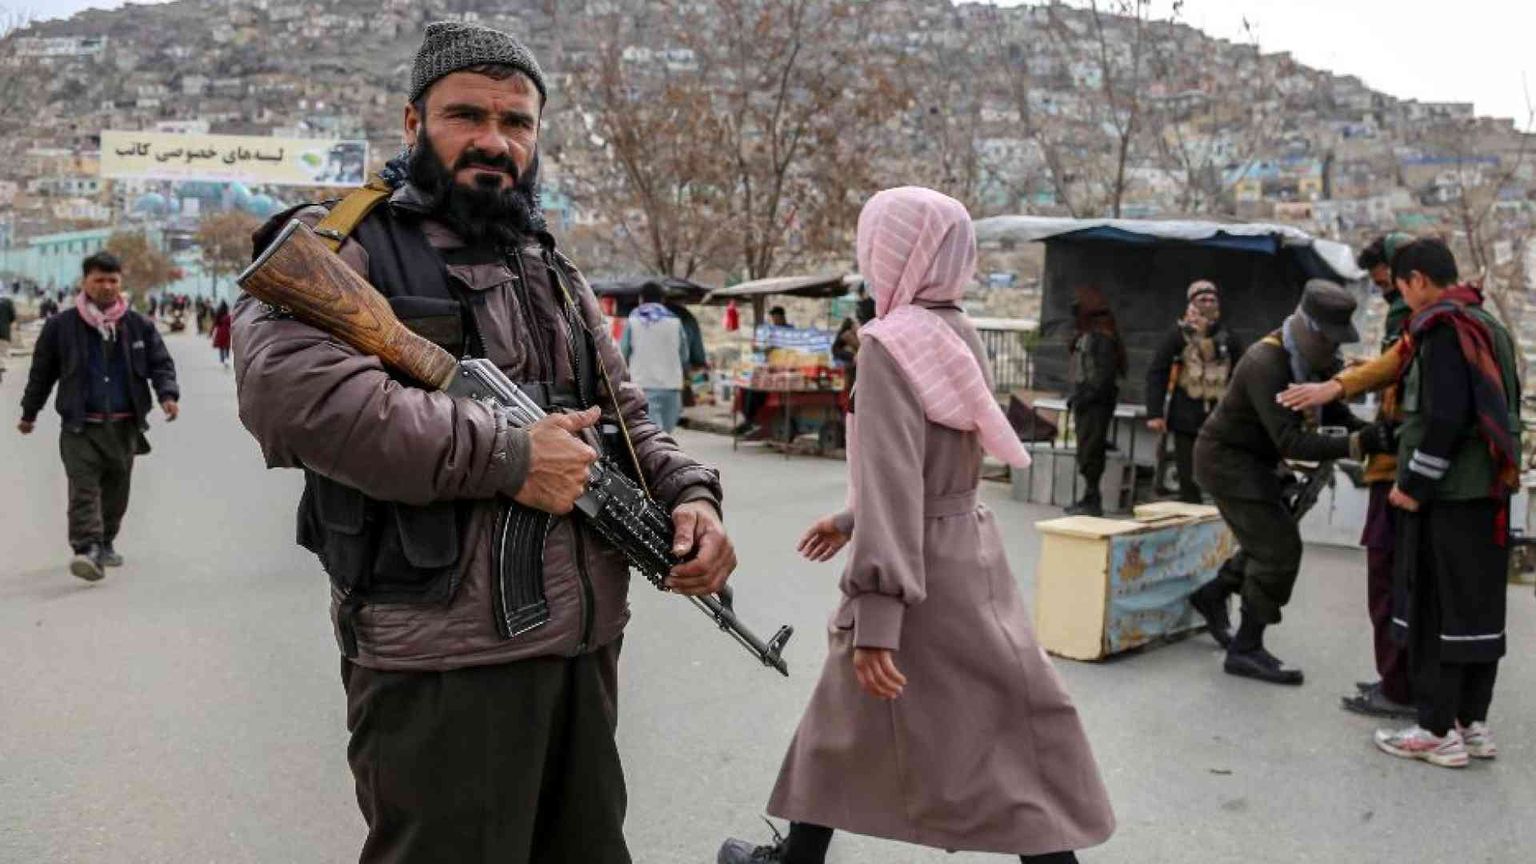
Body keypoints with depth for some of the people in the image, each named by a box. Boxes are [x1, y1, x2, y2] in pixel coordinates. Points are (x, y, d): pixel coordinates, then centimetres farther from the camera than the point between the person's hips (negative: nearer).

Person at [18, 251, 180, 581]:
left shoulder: (138, 325, 6)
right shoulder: (61, 326, 1)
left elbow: (160, 363, 8)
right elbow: (41, 372, 11)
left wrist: (168, 394, -11)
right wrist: (29, 413, 17)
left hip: (124, 426, 3)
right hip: (80, 426, -2)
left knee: (116, 489, 13)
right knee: (84, 488, -14)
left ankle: (106, 543, 30)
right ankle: (87, 549, -21)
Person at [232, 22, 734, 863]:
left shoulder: (557, 275, 17)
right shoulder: (340, 246, -6)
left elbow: (626, 420, 20)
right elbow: (291, 387, -25)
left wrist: (688, 495, -2)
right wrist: (508, 457, -22)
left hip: (588, 644, 7)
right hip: (441, 661, -7)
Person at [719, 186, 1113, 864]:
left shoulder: (892, 343, -18)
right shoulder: (960, 336, 9)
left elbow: (892, 477, -26)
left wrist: (875, 616, -29)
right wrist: (850, 520, 28)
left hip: (922, 567, -8)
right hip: (965, 550, 8)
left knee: (851, 718, 9)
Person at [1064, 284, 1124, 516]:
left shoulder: (1102, 337, -14)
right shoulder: (1085, 335, 16)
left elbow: (1104, 375, -19)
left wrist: (1083, 396, -19)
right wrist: (1075, 395, 11)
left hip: (1096, 403, -10)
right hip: (1085, 401, 10)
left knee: (1090, 452, -7)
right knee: (1086, 451, 13)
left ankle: (1092, 499, -2)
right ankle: (1090, 497, 20)